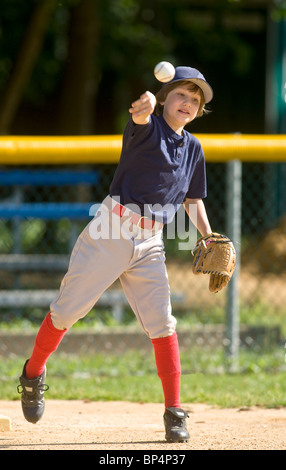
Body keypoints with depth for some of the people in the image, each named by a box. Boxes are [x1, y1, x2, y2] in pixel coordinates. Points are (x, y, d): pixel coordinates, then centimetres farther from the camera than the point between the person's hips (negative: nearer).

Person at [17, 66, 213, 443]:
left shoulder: (193, 148, 13)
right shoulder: (148, 126, -4)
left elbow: (193, 200, 23)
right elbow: (141, 116, -29)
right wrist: (146, 105, -54)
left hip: (150, 243, 4)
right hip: (110, 234, -4)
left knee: (162, 323, -5)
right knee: (67, 310, 0)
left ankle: (174, 412, -1)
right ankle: (33, 376, 23)